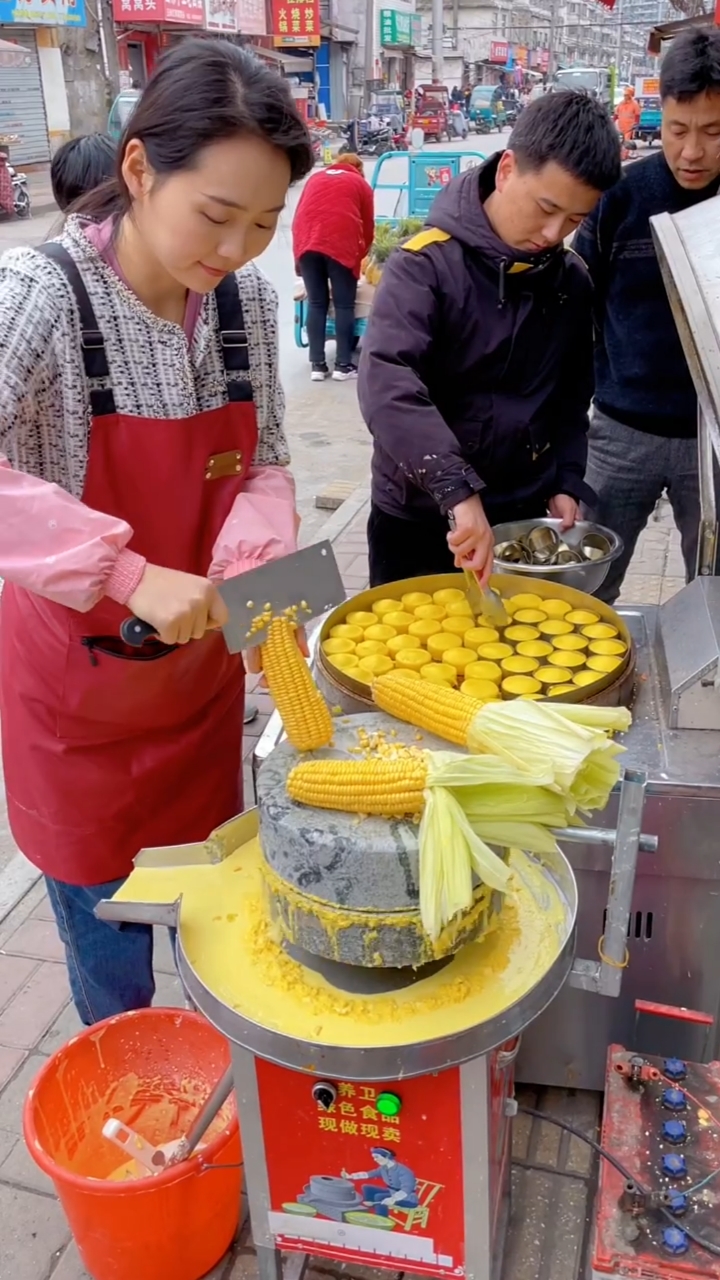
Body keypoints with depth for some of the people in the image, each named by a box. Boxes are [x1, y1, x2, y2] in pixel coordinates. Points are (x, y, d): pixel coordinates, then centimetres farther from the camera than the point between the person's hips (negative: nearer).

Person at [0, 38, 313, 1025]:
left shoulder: (246, 299, -6)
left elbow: (265, 462, 2)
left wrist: (254, 562, -18)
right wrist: (128, 573, -39)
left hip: (202, 661, 5)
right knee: (115, 957, 14)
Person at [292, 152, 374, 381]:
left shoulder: (315, 178, 28)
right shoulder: (361, 184, 20)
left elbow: (298, 217, 27)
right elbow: (368, 228, 20)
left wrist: (303, 246, 36)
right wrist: (359, 256, 34)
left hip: (307, 243, 3)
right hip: (340, 244, -3)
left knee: (316, 304, 8)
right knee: (344, 305, 4)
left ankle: (317, 365, 7)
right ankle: (343, 365, 4)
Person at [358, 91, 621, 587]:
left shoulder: (572, 280, 3)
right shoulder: (427, 263, -16)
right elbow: (386, 384, -30)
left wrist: (567, 481, 1)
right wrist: (458, 490, -39)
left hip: (525, 517, 5)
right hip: (418, 519, -5)